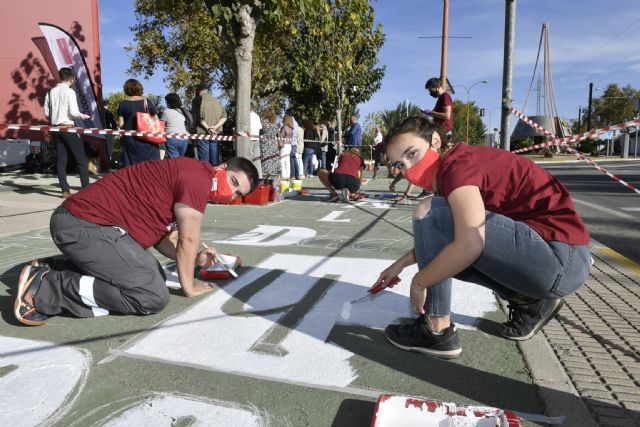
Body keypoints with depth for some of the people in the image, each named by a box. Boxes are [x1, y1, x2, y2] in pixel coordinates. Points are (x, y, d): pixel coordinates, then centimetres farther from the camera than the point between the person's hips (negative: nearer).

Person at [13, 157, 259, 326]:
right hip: (85, 225, -11)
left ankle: (51, 271, 16)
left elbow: (164, 236, 19)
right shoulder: (198, 176, -13)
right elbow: (188, 239, -11)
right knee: (153, 296, -15)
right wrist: (188, 286, 1)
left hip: (80, 222, 11)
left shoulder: (189, 182, 19)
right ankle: (45, 289, -9)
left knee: (153, 274, 18)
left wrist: (194, 259, 6)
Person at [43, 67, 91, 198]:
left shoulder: (51, 92, 8)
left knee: (61, 159, 7)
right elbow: (73, 112, -16)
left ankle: (65, 190, 6)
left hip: (56, 128, 6)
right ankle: (86, 188, 1)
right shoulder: (69, 91, -10)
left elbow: (46, 112, 8)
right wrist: (82, 116, 3)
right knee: (81, 159, 2)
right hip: (68, 128, -6)